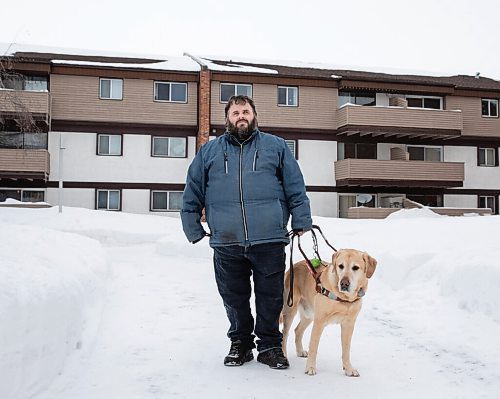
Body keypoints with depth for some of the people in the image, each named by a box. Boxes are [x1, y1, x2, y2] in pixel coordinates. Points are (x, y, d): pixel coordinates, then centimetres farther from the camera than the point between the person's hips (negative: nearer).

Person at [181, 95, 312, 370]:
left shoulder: (276, 146, 11)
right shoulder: (209, 151, 14)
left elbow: (296, 189, 9)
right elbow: (192, 194, 15)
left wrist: (301, 223, 2)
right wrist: (194, 229, 10)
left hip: (269, 241, -1)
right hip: (226, 244, 1)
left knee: (271, 297, 7)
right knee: (234, 298, 11)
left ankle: (270, 344, 25)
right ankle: (240, 343, 31)